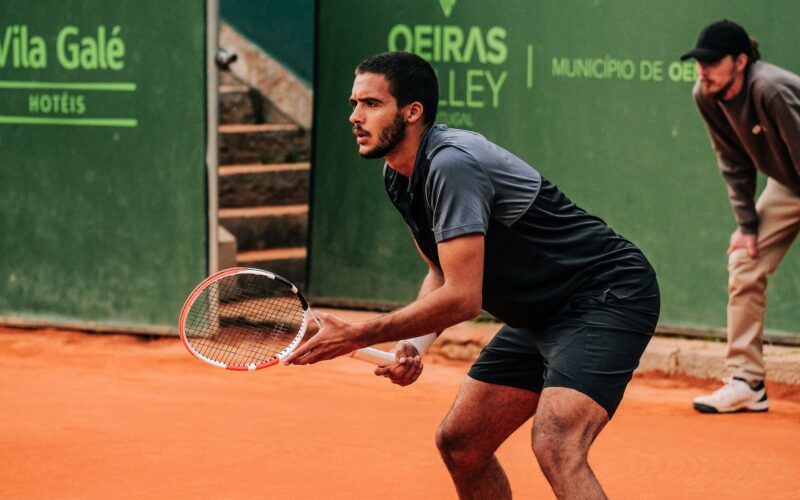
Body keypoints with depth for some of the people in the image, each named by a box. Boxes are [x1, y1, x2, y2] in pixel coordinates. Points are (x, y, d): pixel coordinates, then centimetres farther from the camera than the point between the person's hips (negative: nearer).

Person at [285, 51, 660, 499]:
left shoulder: (451, 165, -26)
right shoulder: (399, 175, 5)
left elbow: (463, 298, -28)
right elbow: (444, 274, 17)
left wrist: (358, 336, -21)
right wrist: (416, 344, -2)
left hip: (609, 295, -10)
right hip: (543, 312, 10)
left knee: (555, 447, -29)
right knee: (459, 444, 12)